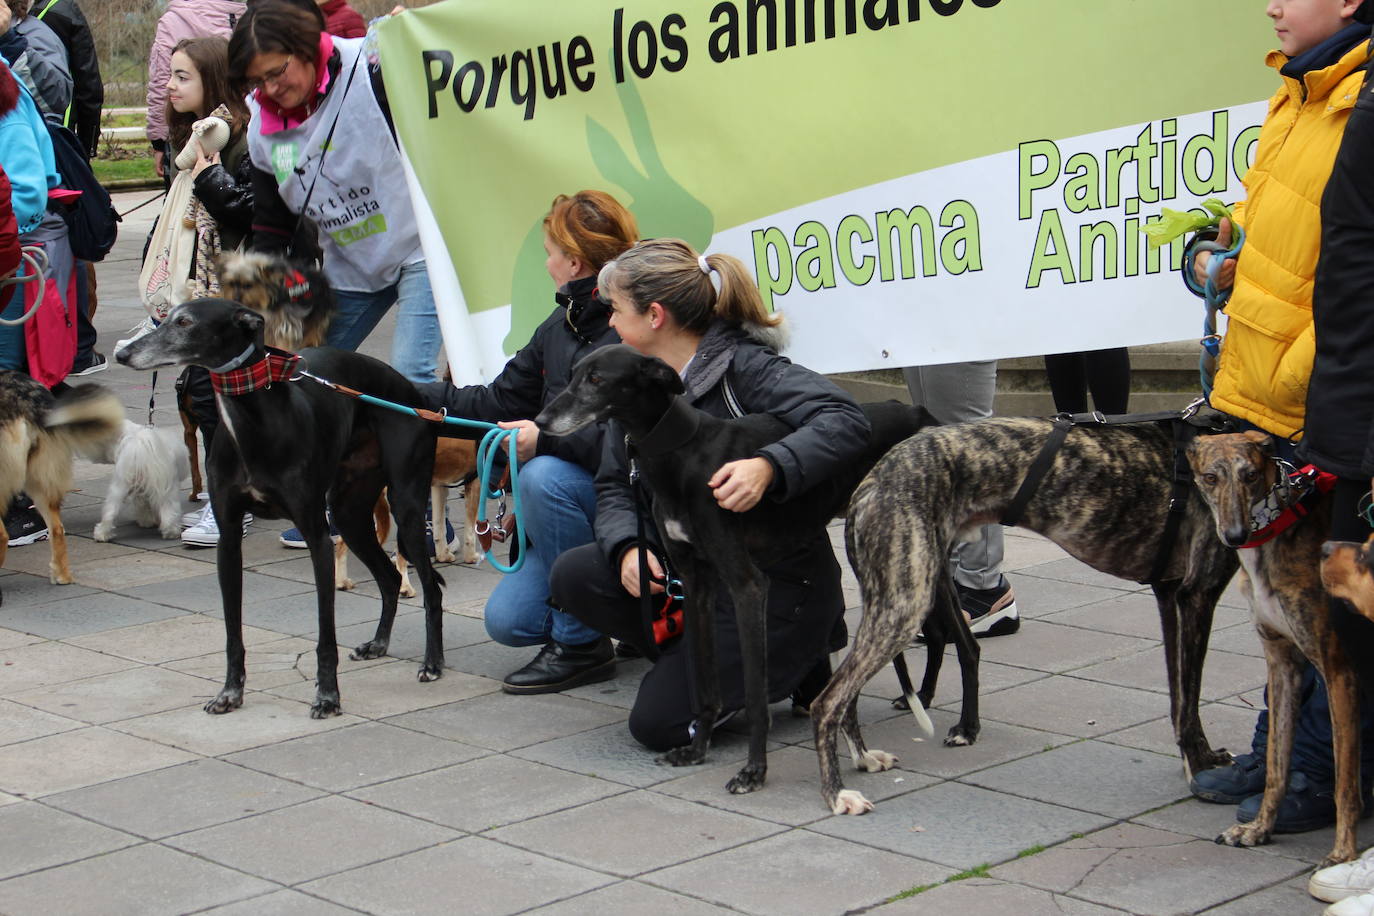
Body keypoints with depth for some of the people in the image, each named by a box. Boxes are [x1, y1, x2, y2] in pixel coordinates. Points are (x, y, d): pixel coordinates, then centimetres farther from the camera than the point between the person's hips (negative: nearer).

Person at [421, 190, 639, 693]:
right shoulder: (561, 326, 9)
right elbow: (499, 402, 15)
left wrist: (546, 439, -30)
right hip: (579, 508, 8)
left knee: (544, 477, -33)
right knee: (508, 620, -5)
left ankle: (582, 647, -18)